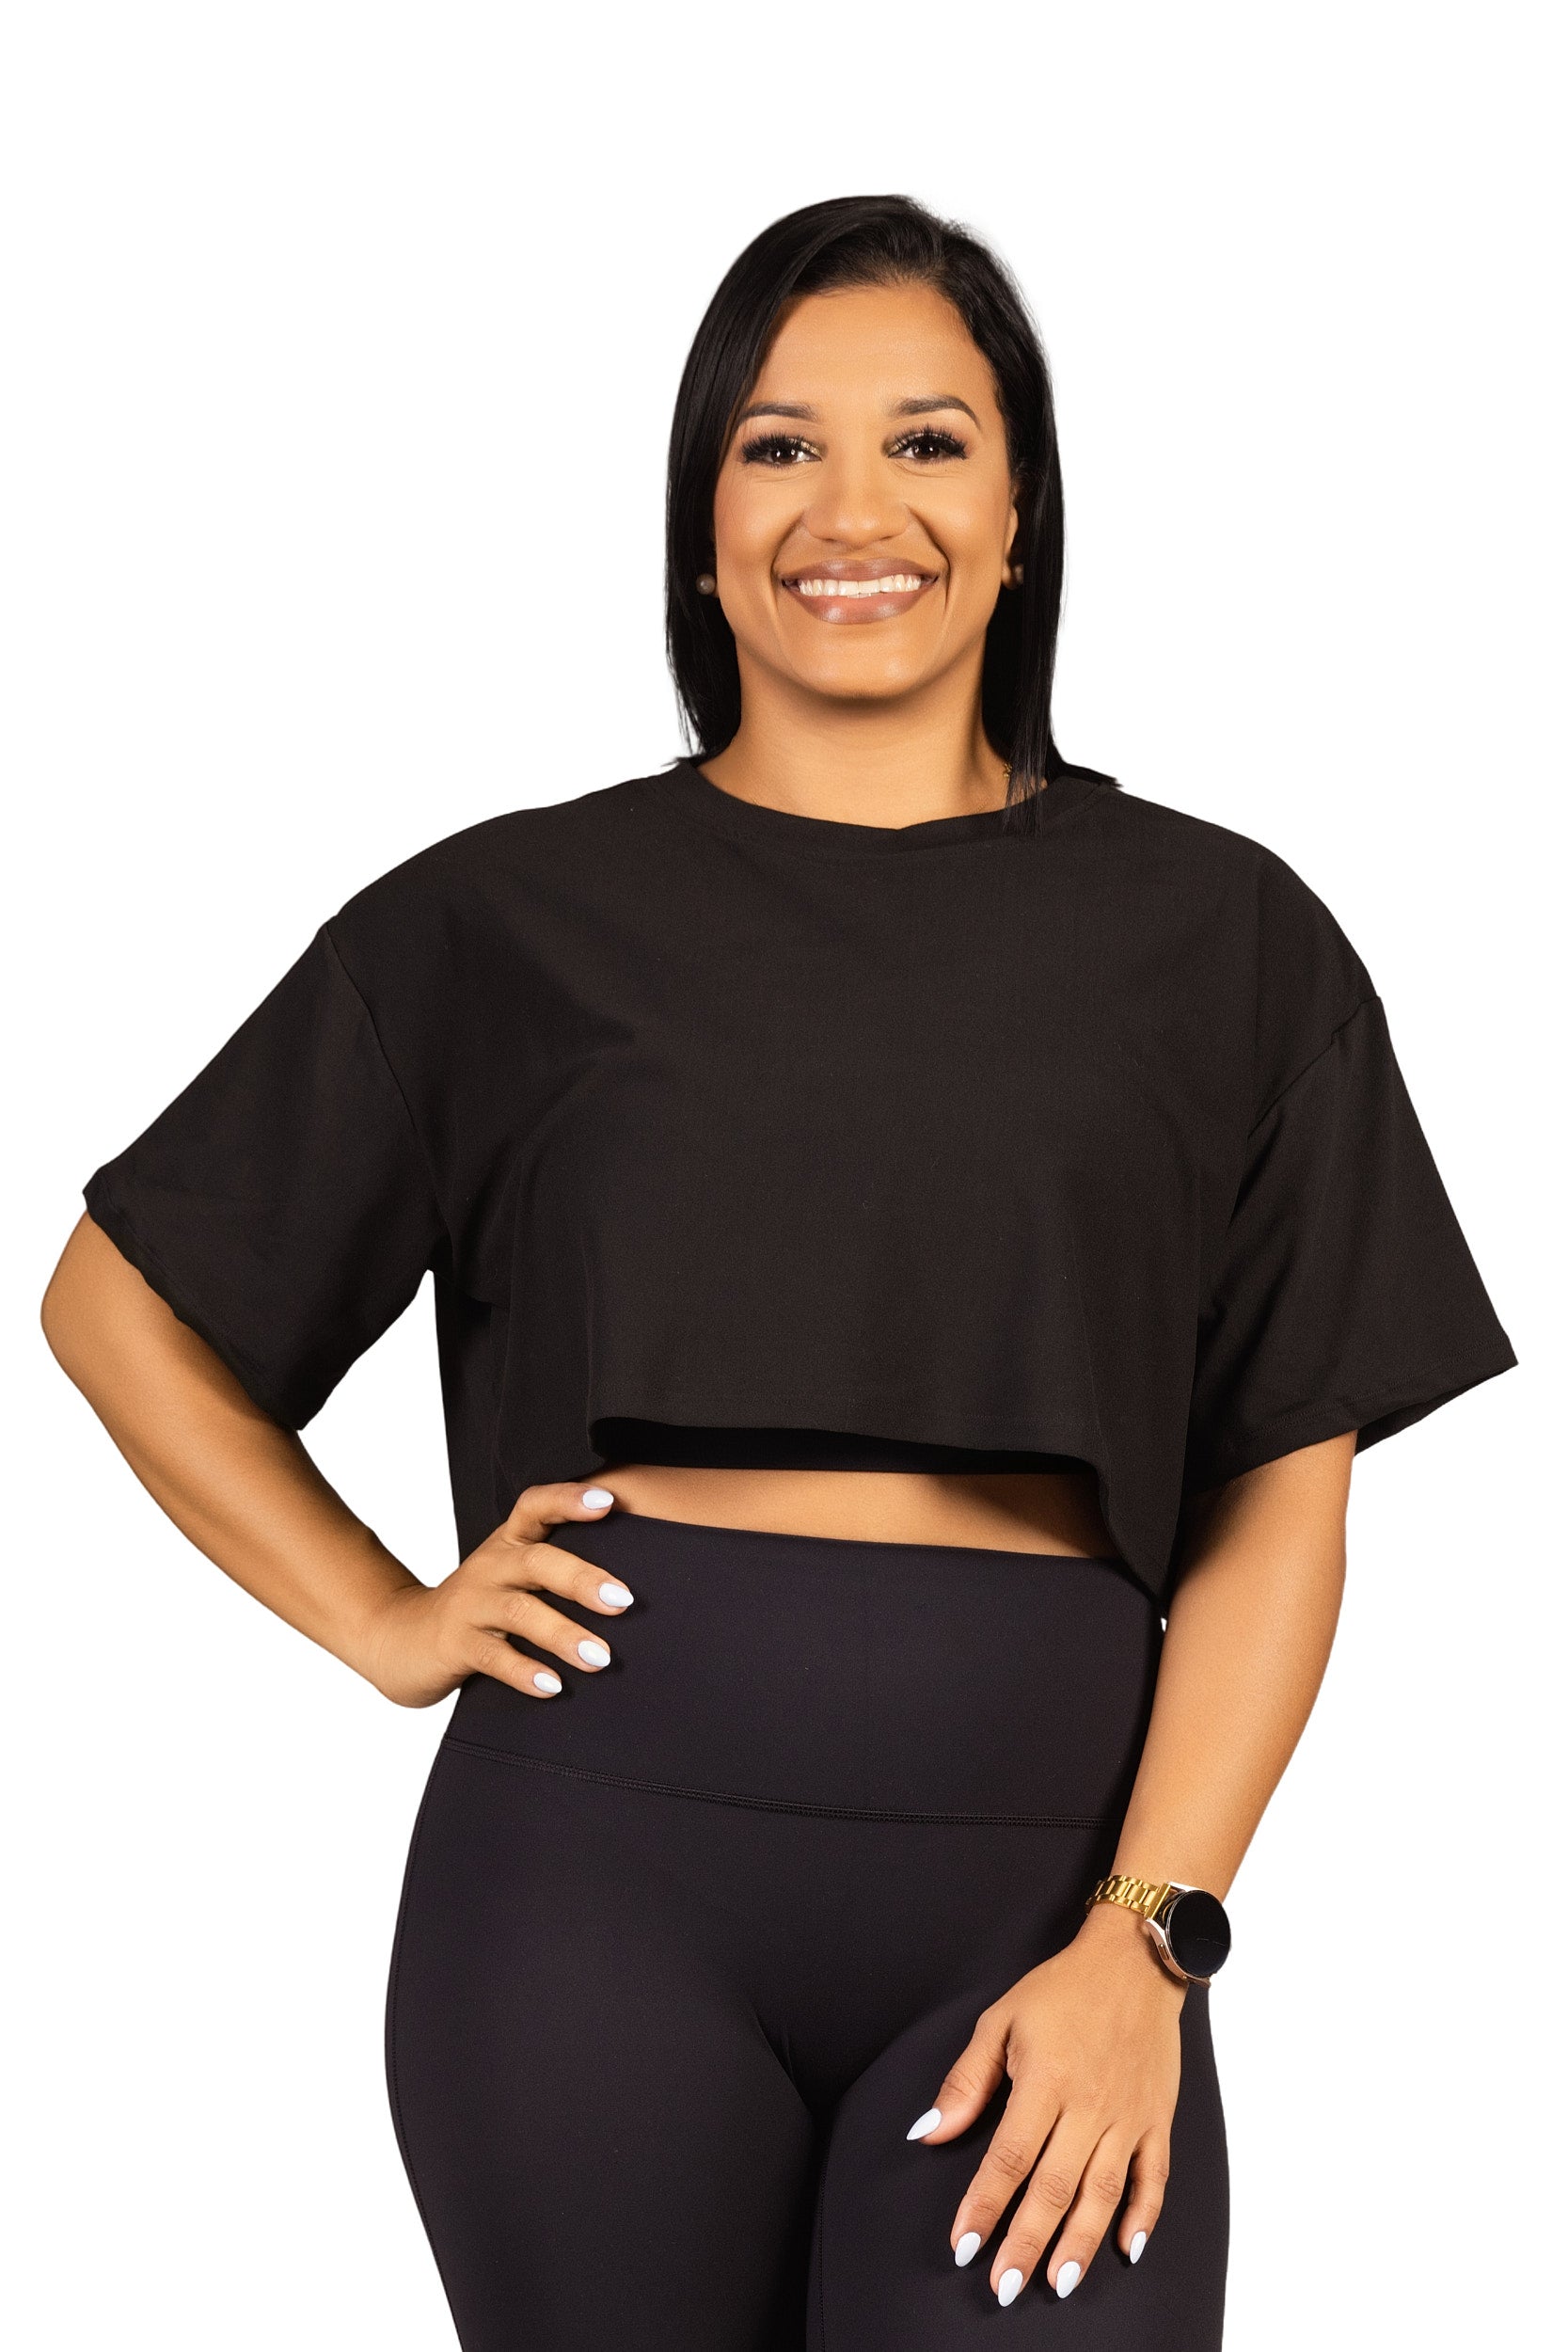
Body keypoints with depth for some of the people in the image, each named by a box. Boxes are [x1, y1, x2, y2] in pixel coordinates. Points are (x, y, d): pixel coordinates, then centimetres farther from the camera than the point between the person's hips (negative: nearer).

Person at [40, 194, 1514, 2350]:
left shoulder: (1220, 940, 8)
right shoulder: (513, 920, 7)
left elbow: (1286, 1495, 4)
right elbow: (119, 1302, 15)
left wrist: (1143, 1940, -7)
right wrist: (382, 1620, 4)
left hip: (1035, 1871, 0)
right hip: (605, 1853, 0)